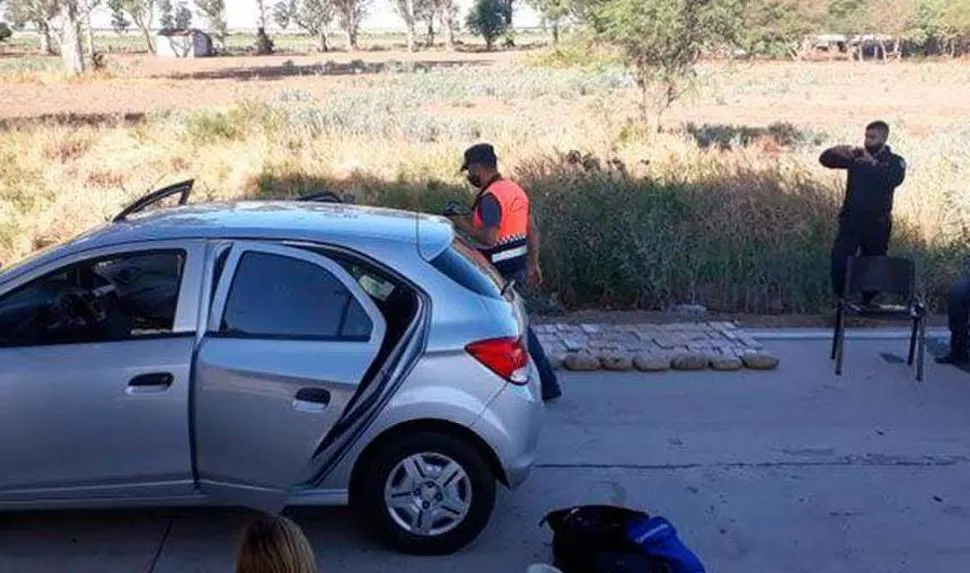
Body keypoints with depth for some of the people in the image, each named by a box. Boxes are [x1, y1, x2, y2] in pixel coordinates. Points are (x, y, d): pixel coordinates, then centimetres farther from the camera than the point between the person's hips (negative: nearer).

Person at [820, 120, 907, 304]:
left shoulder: (895, 161, 1)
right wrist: (840, 150, -21)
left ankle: (868, 304, 26)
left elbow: (895, 178, -21)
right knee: (839, 260, -10)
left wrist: (873, 163, -24)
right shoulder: (856, 155, 6)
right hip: (851, 220, 1)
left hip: (877, 224, -1)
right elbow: (825, 158, -2)